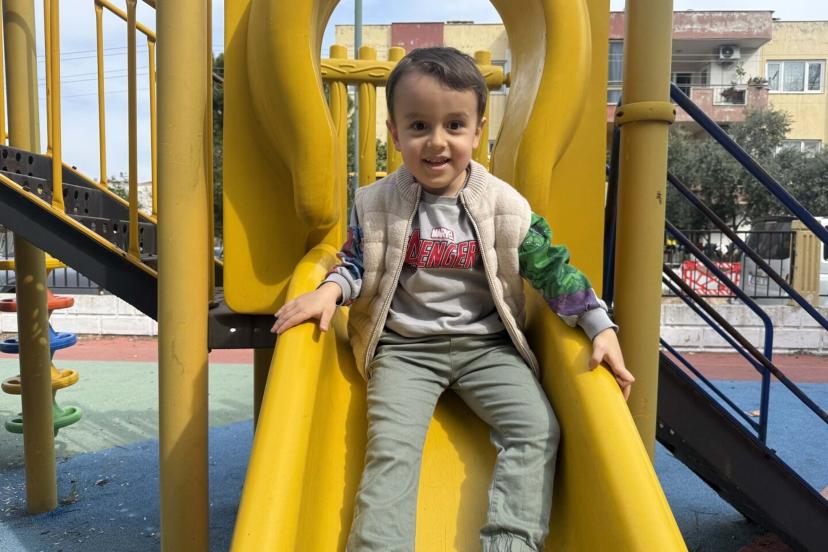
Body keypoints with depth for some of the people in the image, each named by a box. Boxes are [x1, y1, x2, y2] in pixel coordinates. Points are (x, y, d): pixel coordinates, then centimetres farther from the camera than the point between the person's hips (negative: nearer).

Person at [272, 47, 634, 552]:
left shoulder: (505, 205, -5)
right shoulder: (375, 205, -3)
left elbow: (552, 269, -2)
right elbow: (356, 265, 9)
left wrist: (601, 326, -9)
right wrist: (329, 291, -12)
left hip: (487, 344, 1)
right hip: (405, 346, 0)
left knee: (538, 428, -14)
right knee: (391, 447, -17)